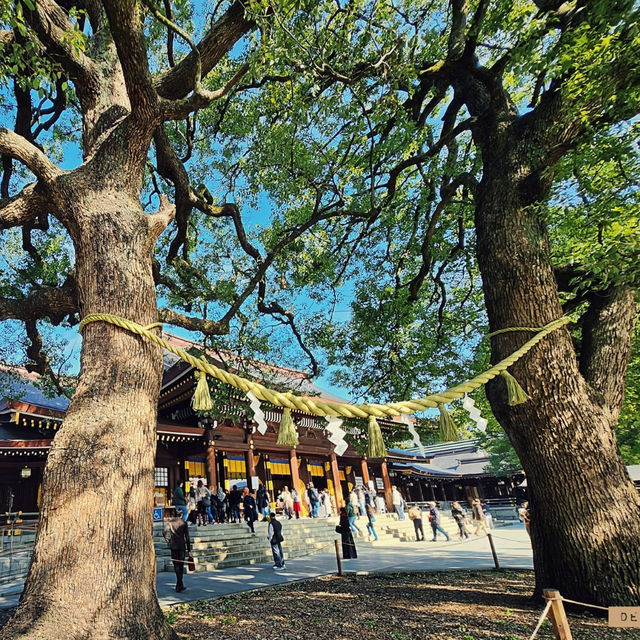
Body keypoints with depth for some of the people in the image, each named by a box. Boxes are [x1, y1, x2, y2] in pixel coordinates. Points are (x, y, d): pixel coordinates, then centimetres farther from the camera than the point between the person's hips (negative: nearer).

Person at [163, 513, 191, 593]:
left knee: (176, 565, 3)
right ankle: (179, 585, 16)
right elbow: (187, 537, -1)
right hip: (182, 546, 0)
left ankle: (180, 585, -10)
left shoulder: (170, 522, 0)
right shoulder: (184, 523, -1)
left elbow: (164, 532, -15)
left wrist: (167, 540, 5)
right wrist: (189, 550, 3)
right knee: (181, 565, 12)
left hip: (173, 546, 0)